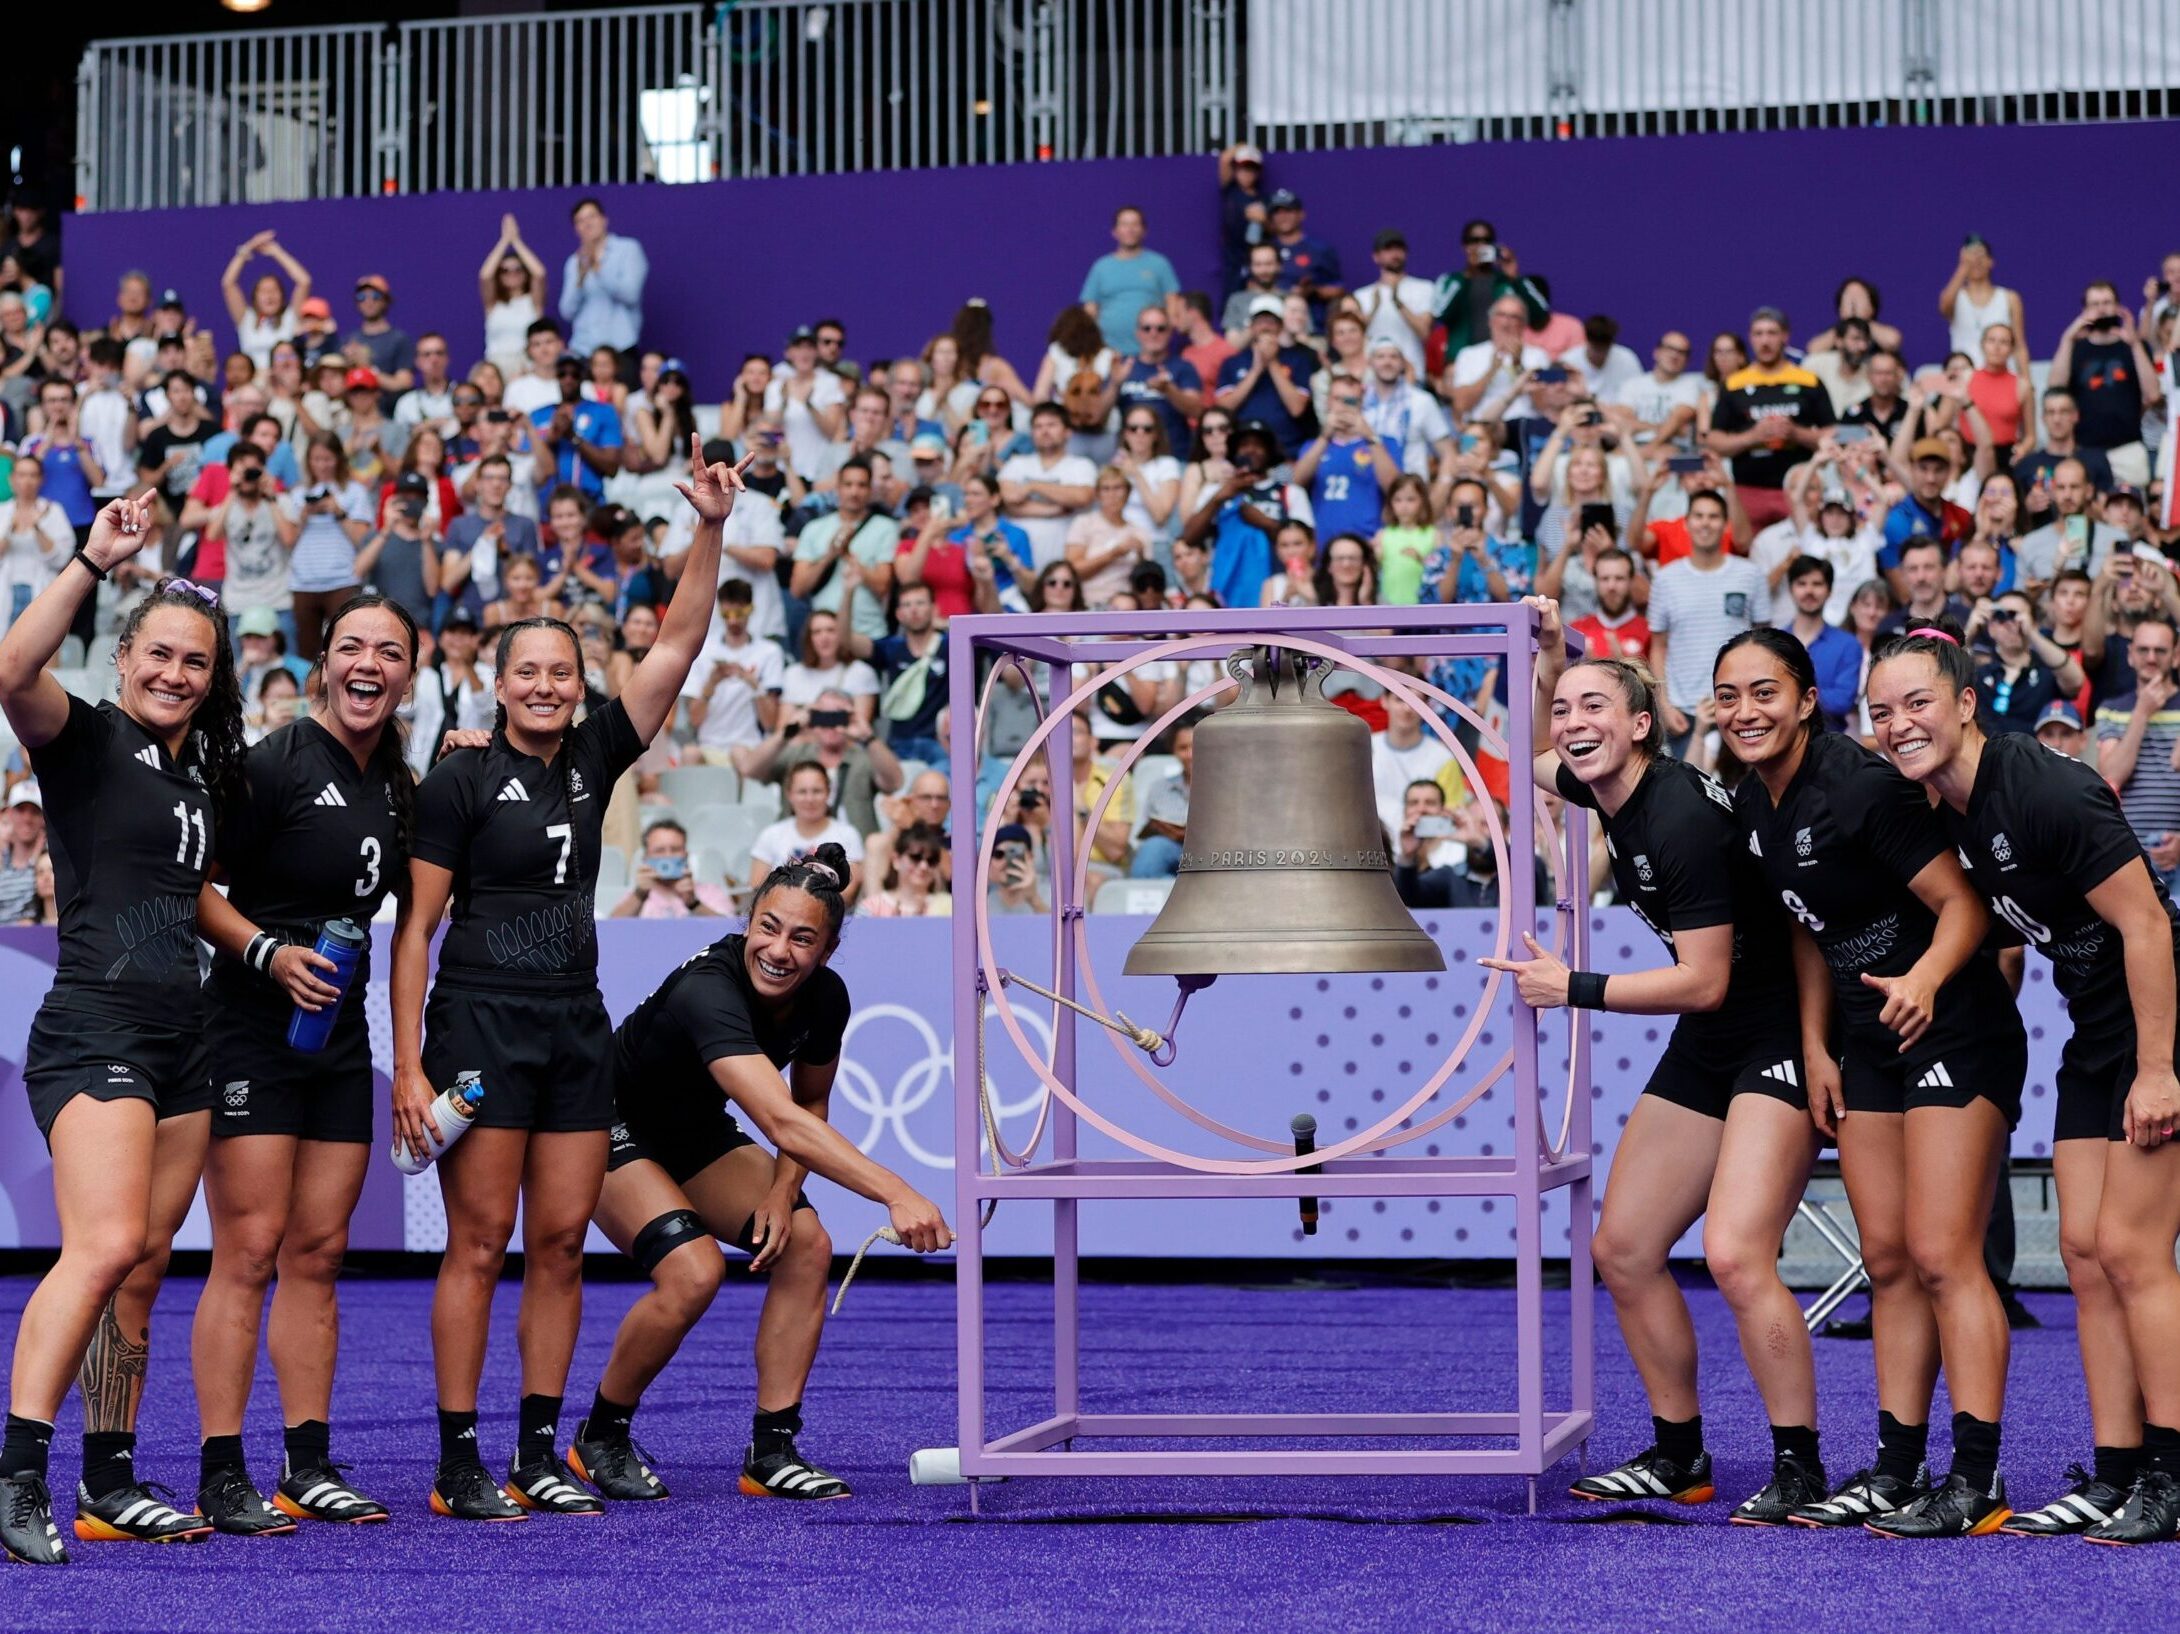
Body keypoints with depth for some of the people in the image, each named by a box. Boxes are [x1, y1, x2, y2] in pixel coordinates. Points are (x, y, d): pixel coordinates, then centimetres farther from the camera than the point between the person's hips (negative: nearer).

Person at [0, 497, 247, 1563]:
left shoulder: (204, 775, 18)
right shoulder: (86, 740, -3)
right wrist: (93, 561, -21)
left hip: (180, 1043, 8)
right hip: (93, 1033, -8)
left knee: (141, 1273, 7)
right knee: (104, 1247, -23)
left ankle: (109, 1487, 12)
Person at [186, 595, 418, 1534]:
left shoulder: (395, 785, 12)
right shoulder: (274, 763, -10)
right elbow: (194, 888, -10)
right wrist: (268, 952, -24)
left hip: (340, 1035, 7)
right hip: (253, 1033, -7)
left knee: (317, 1252, 8)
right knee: (249, 1250, -9)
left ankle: (309, 1466, 13)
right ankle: (220, 1477, -6)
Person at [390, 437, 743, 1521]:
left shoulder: (593, 760, 9)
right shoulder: (461, 782, -5)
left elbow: (677, 647, 5)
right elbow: (414, 927, -6)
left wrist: (711, 529, -5)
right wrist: (408, 1063, -12)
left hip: (576, 1027, 5)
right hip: (481, 1025, -5)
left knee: (560, 1244, 5)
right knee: (479, 1246, -4)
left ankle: (538, 1454, 12)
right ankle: (459, 1464, 1)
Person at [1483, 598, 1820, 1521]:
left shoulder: (1682, 817, -24)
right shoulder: (1610, 789, 2)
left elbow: (1703, 981, -23)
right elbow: (1538, 758, 26)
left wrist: (1574, 989, -17)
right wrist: (1548, 655, 12)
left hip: (1778, 1038, -10)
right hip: (1707, 1048, 10)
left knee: (1734, 1255, -22)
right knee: (1623, 1248, 8)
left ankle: (1799, 1471, -10)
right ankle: (1678, 1457, 21)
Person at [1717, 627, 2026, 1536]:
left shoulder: (1861, 789, -20)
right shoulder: (1753, 808, 5)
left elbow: (1964, 904, -20)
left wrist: (1923, 980, -36)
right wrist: (1815, 1045, 12)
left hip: (1954, 1032, -8)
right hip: (1867, 1044, 8)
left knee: (1941, 1255, -11)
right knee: (1888, 1264, 9)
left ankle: (1977, 1484, -8)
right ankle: (1896, 1471, 14)